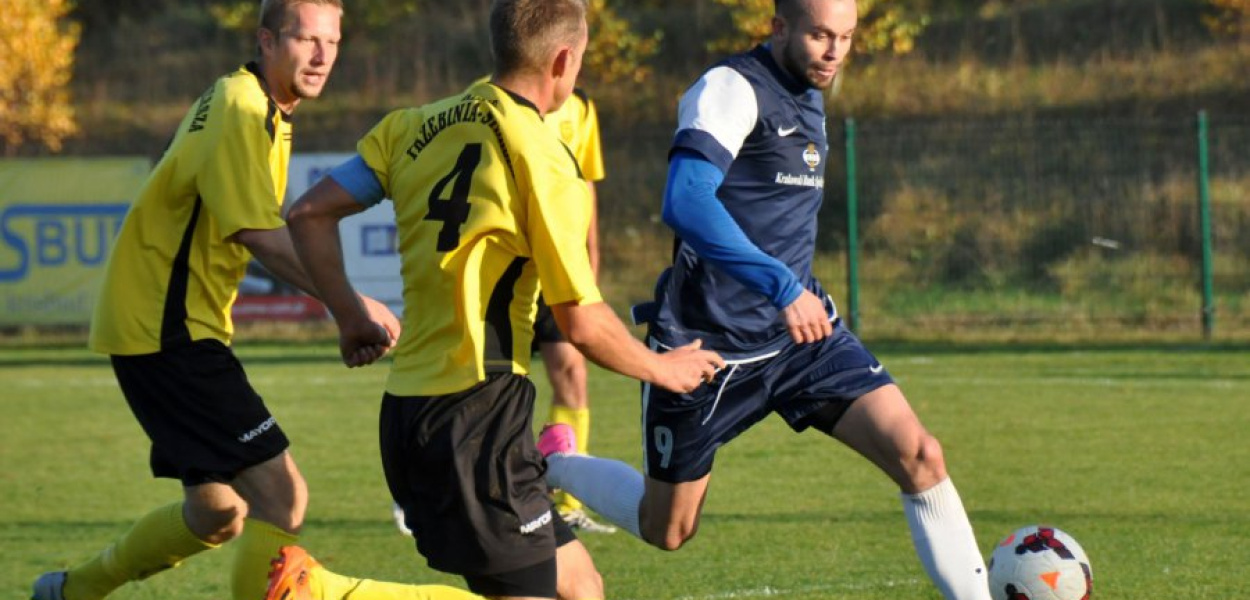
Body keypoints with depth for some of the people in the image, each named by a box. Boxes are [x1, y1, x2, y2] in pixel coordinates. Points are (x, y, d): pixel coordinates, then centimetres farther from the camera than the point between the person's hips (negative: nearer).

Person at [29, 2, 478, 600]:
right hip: (166, 328, -11)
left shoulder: (265, 111, 15)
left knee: (217, 513, 18)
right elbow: (260, 236, -25)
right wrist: (352, 303, -28)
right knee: (280, 496, -17)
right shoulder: (241, 110, -17)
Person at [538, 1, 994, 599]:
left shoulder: (808, 98, 11)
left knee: (920, 457, -14)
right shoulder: (730, 89, -17)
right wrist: (781, 286, -39)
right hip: (707, 343, -6)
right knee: (666, 531, 11)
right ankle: (552, 464, 39)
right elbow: (685, 203, -33)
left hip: (802, 331, 6)